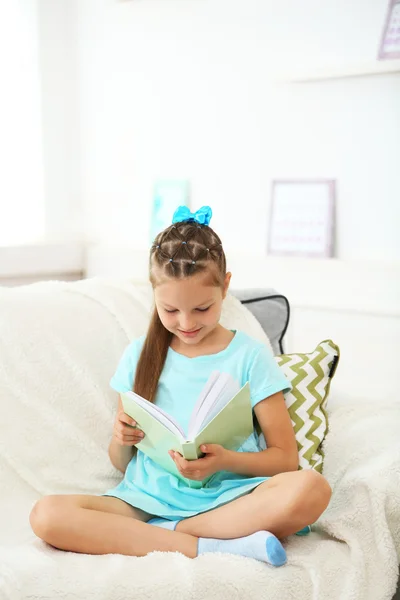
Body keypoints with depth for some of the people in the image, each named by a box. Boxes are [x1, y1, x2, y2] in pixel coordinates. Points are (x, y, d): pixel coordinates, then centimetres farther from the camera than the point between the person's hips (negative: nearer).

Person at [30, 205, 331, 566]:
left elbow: (286, 458, 2)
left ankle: (150, 536, -20)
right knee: (47, 515, -25)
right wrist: (122, 440, -7)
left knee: (310, 489, -32)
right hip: (147, 498, 2)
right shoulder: (140, 355, 11)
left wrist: (225, 461, -17)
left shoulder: (249, 356, 4)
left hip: (224, 499, -2)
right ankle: (211, 546, -23)